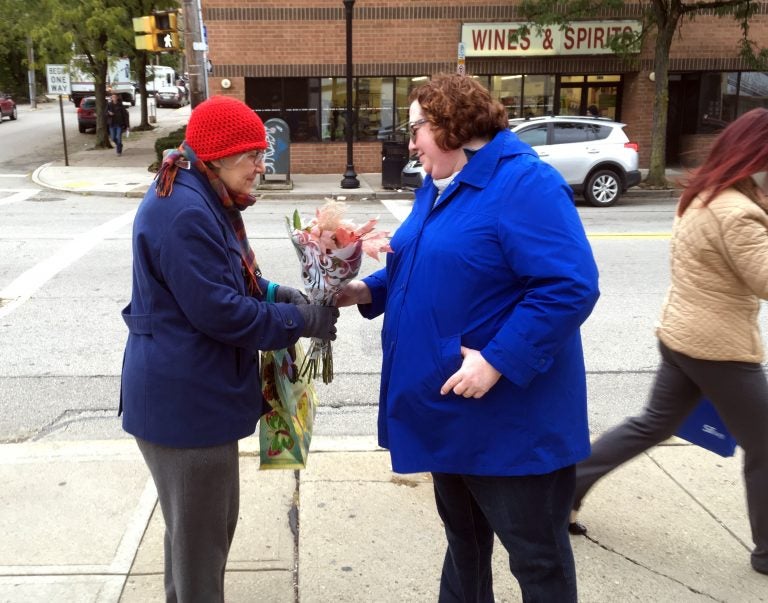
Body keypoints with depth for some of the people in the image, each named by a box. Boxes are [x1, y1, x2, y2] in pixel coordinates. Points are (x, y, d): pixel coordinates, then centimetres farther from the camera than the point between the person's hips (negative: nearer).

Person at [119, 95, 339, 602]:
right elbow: (219, 310, -25)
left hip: (194, 392, 11)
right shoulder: (185, 214, -25)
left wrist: (273, 291, 1)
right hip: (184, 399, -11)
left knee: (212, 519, 24)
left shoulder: (203, 200, 10)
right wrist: (301, 321, -15)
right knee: (200, 531, 6)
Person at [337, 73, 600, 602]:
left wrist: (496, 360, -28)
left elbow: (570, 287, -27)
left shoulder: (524, 185, -20)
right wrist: (367, 290, 5)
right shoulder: (438, 188, 9)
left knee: (536, 554, 10)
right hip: (452, 407, 9)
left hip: (511, 415, -9)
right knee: (463, 536, 25)